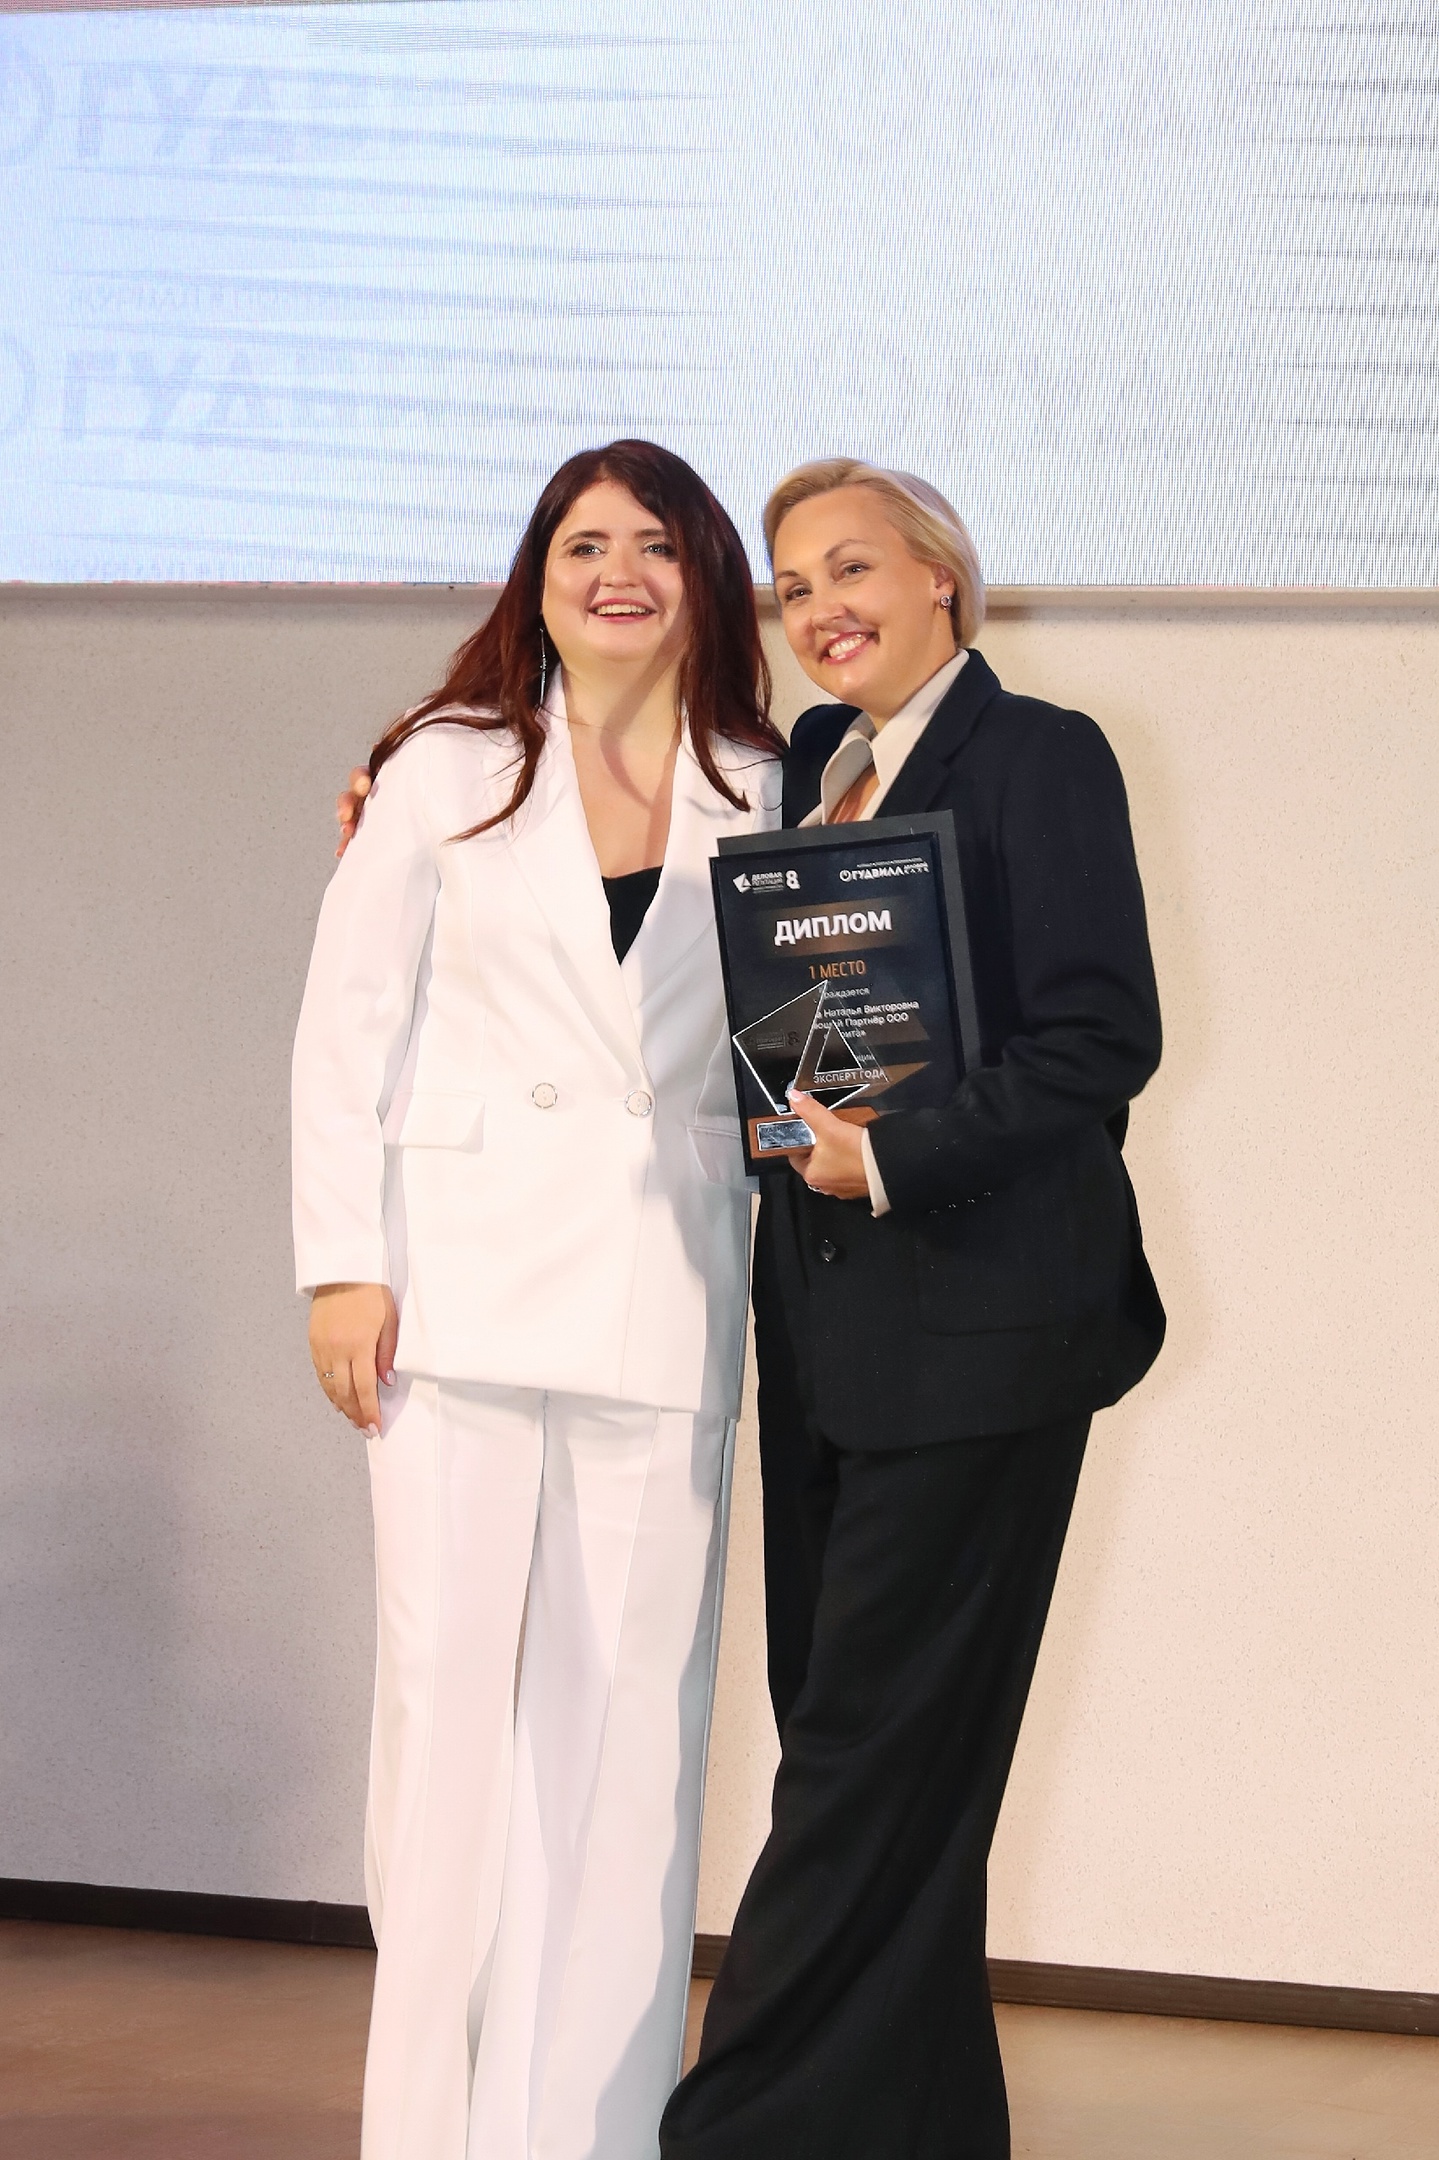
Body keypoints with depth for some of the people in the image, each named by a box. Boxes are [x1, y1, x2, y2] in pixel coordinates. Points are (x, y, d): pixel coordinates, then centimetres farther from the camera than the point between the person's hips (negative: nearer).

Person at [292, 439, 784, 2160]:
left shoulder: (770, 805, 10)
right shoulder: (447, 774, 6)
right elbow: (350, 1025, 4)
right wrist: (344, 1264, -3)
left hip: (666, 1300, 1)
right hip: (466, 1284, -1)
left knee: (630, 1711, 1)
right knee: (450, 1683, -2)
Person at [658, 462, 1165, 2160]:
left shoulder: (1041, 758, -6)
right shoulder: (809, 763, 15)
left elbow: (1103, 1042, -12)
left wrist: (892, 1160, -18)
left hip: (975, 1317, -7)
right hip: (826, 1327, 8)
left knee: (874, 1750, -4)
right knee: (843, 1727, 9)